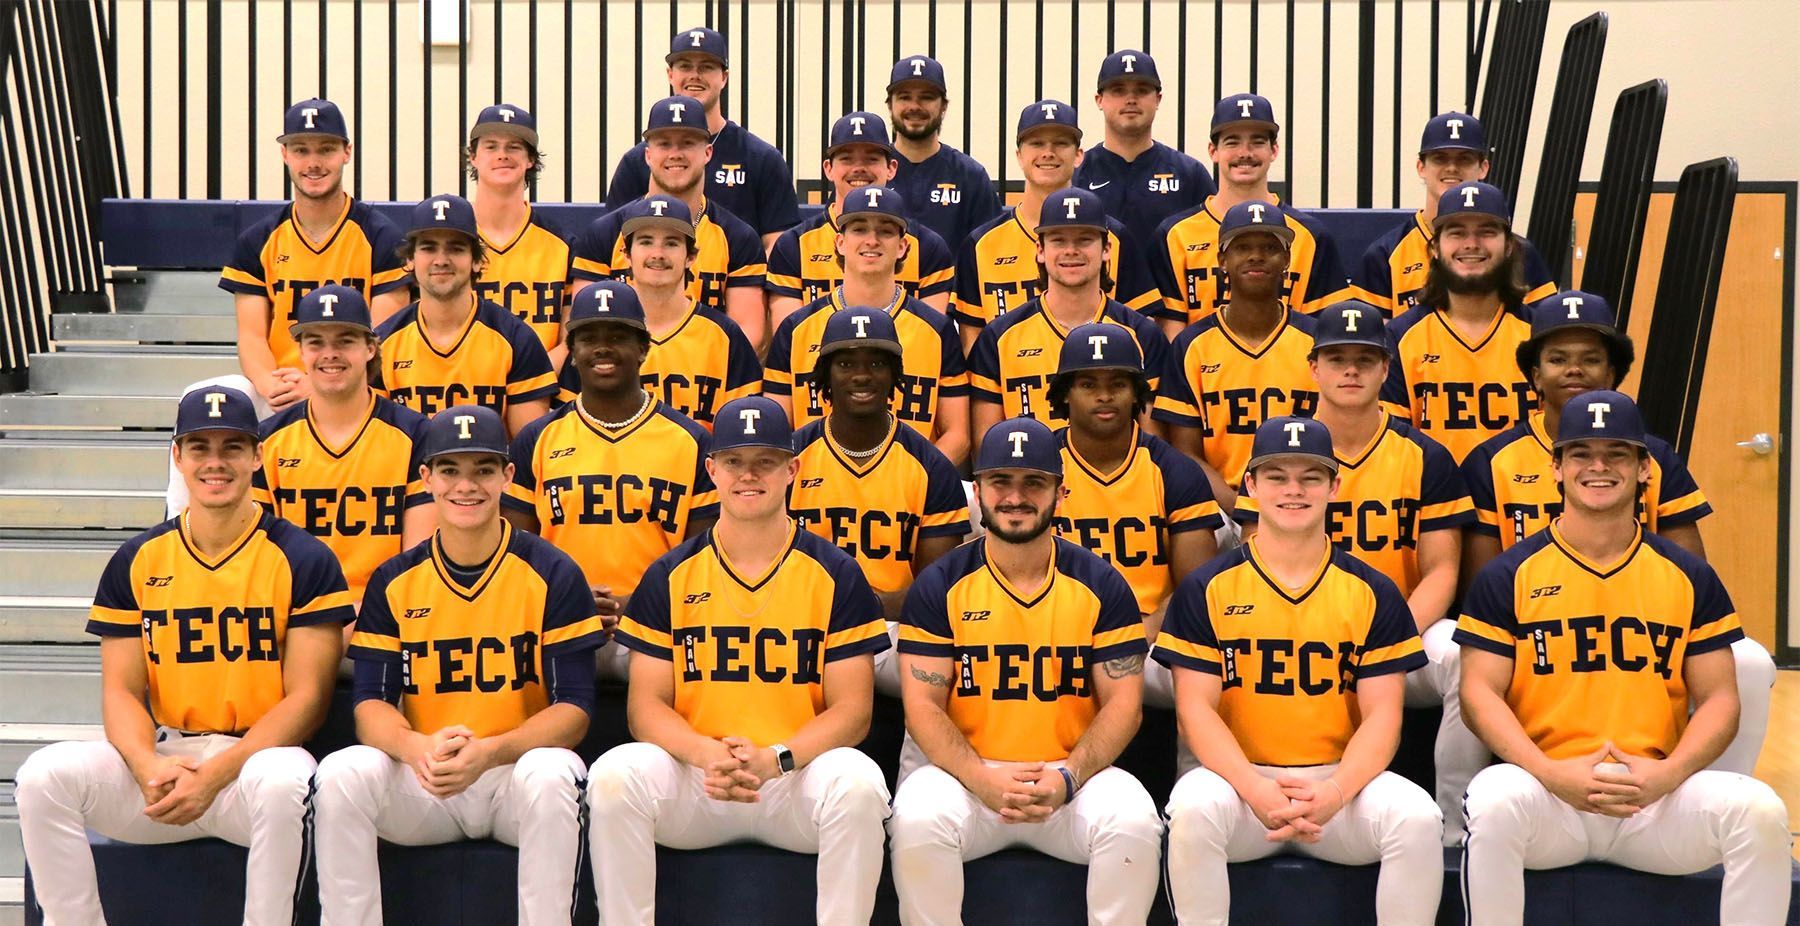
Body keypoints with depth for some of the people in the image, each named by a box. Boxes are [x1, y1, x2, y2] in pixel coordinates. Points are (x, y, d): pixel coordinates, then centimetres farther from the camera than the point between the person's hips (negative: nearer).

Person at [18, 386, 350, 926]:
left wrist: (216, 774, -18)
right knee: (44, 776, -21)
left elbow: (306, 698, -6)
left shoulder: (303, 559, -1)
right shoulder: (137, 561, 10)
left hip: (259, 754, -4)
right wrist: (147, 766, -15)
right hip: (164, 754, 4)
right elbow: (122, 690, 7)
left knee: (280, 781, -38)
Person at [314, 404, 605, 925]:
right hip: (419, 784, 2)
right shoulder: (393, 582, 6)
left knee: (550, 774, -35)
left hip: (516, 774, -2)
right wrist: (417, 748, -25)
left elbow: (574, 708, -7)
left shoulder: (553, 575, -2)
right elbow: (371, 703, 0)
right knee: (340, 774, -25)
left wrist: (488, 753, -26)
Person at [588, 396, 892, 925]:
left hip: (798, 774, -1)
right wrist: (704, 753, -18)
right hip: (692, 776, 1)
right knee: (614, 775, -27)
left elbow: (852, 711, 0)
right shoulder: (671, 576, 8)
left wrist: (775, 759, -19)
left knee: (857, 782, -32)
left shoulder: (836, 574, 5)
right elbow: (645, 705, 4)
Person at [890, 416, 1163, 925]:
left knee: (1133, 822, -29)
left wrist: (1067, 778, -17)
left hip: (1074, 773, 0)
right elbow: (923, 706, -2)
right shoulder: (939, 586, 3)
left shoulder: (1101, 585, 4)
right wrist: (982, 780, -20)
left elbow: (1123, 703, 1)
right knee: (917, 819, -31)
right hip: (969, 773, 0)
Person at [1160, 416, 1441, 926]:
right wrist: (1255, 791, -20)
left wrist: (1336, 792, -20)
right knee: (1192, 808, -32)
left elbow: (1382, 715, 1)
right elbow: (1196, 708, -3)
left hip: (1340, 778, 1)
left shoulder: (1373, 592, 6)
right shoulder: (1207, 589, 4)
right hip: (1243, 776, -1)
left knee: (1416, 816, -27)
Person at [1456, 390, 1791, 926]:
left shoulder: (1690, 578, 12)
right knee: (1495, 801, -35)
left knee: (1760, 812, -25)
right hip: (1547, 793, -2)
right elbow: (1480, 692, 0)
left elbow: (1717, 698, 9)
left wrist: (1666, 775, -11)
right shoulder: (1508, 576, 6)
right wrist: (1552, 774, -16)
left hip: (1658, 798, 2)